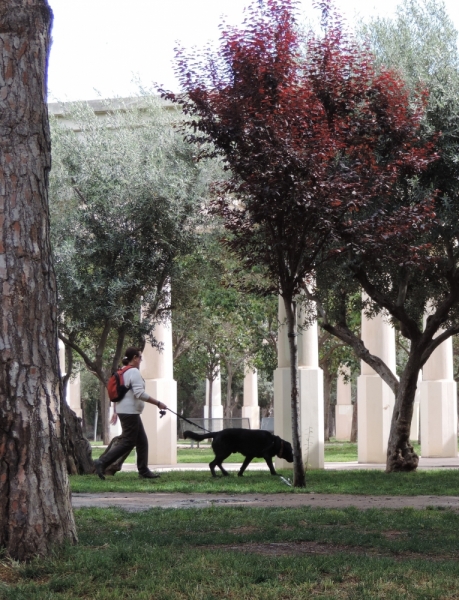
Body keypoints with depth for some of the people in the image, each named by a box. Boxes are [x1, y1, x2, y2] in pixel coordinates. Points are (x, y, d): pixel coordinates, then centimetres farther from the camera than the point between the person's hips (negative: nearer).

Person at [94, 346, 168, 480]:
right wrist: (158, 403, -20)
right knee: (127, 443, -7)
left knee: (142, 441, 13)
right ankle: (102, 462, -10)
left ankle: (143, 470, 15)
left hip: (123, 410, 10)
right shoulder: (134, 372, -14)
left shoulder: (122, 372, 14)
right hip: (130, 412, -10)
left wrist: (116, 412, 22)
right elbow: (140, 394, -23)